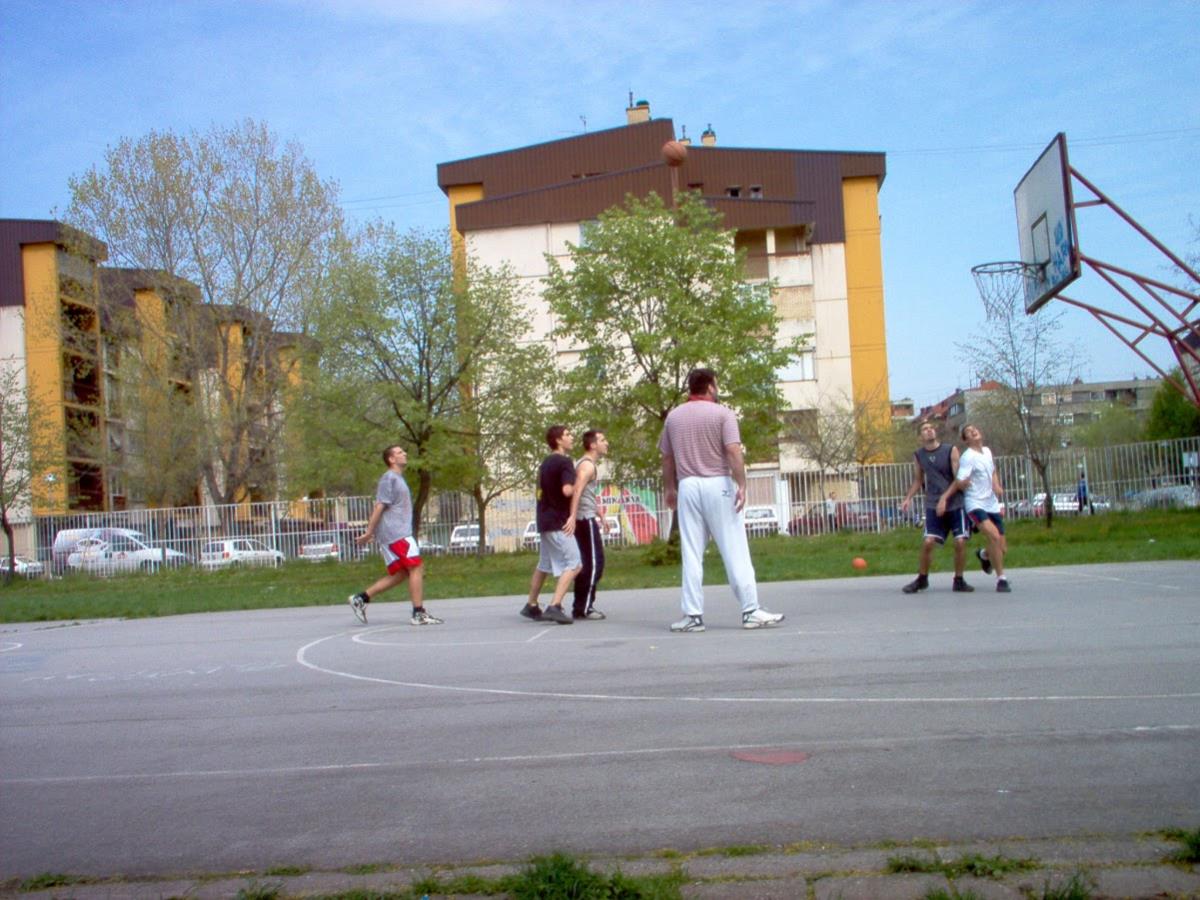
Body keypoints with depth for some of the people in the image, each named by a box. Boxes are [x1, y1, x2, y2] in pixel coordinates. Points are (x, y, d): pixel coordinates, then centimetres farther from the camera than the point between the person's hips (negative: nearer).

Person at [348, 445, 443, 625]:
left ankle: (361, 598, 10)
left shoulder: (398, 479, 22)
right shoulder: (389, 478, -8)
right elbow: (379, 506, -13)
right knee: (415, 568, -10)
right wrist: (369, 532, -16)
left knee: (399, 574, 8)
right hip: (396, 533, -10)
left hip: (399, 533, 10)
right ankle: (419, 614, -9)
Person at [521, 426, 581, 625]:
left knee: (544, 564, 20)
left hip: (545, 520, 9)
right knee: (573, 565, -10)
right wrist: (577, 486, -6)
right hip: (558, 522, -9)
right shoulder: (565, 462, -13)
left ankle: (531, 606, 28)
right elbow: (567, 490, -26)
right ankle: (554, 607, -19)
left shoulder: (546, 462, 15)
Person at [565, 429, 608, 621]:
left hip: (583, 519, 10)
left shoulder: (588, 464, 19)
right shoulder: (587, 465, -13)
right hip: (586, 519, -10)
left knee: (587, 563, 14)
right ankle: (583, 608, -7)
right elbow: (577, 491, -28)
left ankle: (581, 606, 18)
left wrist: (600, 515, 33)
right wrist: (573, 516, -39)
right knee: (594, 563, -7)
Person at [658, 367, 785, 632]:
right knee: (734, 550, -2)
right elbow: (733, 451, -14)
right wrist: (741, 485, -14)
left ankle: (692, 615, 4)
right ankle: (751, 610, -2)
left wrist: (669, 489, 24)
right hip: (718, 485, -4)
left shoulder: (673, 416, 11)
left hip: (687, 486, 4)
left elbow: (667, 458, 14)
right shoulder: (723, 413, -2)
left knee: (691, 553, 5)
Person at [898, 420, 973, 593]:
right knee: (927, 542, -7)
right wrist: (908, 498, 4)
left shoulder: (950, 450, -5)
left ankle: (959, 580, 12)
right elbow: (917, 480, 15)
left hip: (955, 504, -1)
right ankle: (921, 579, 11)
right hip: (933, 506, 1)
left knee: (960, 542, -7)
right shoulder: (918, 455, 4)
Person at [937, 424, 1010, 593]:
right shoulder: (968, 457, -12)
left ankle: (984, 555, 41)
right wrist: (963, 482, -43)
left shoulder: (987, 451, 9)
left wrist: (997, 486, 8)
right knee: (994, 536, -29)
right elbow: (959, 483, -20)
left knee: (1002, 548, 5)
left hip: (992, 504, 7)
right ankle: (1001, 579, -16)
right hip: (975, 505, -7)